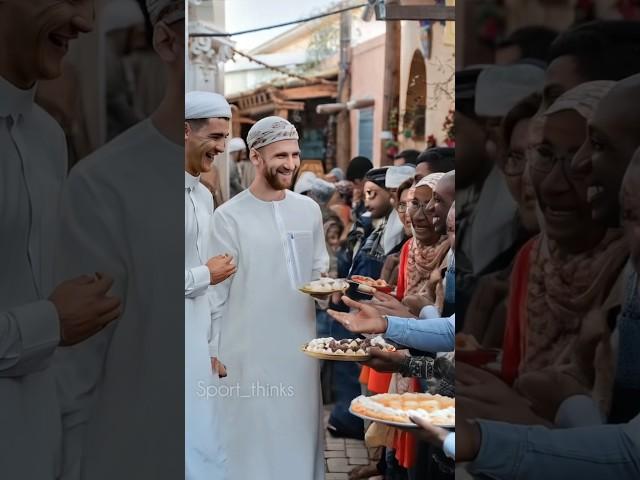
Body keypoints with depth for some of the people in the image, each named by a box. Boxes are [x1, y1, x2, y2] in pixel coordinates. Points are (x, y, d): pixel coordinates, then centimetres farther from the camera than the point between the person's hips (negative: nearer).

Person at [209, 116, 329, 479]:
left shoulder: (310, 209, 5)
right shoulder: (229, 217, -10)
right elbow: (215, 292, -7)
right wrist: (212, 349, -6)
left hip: (301, 343, 4)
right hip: (250, 348, -4)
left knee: (301, 429, 15)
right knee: (252, 432, 5)